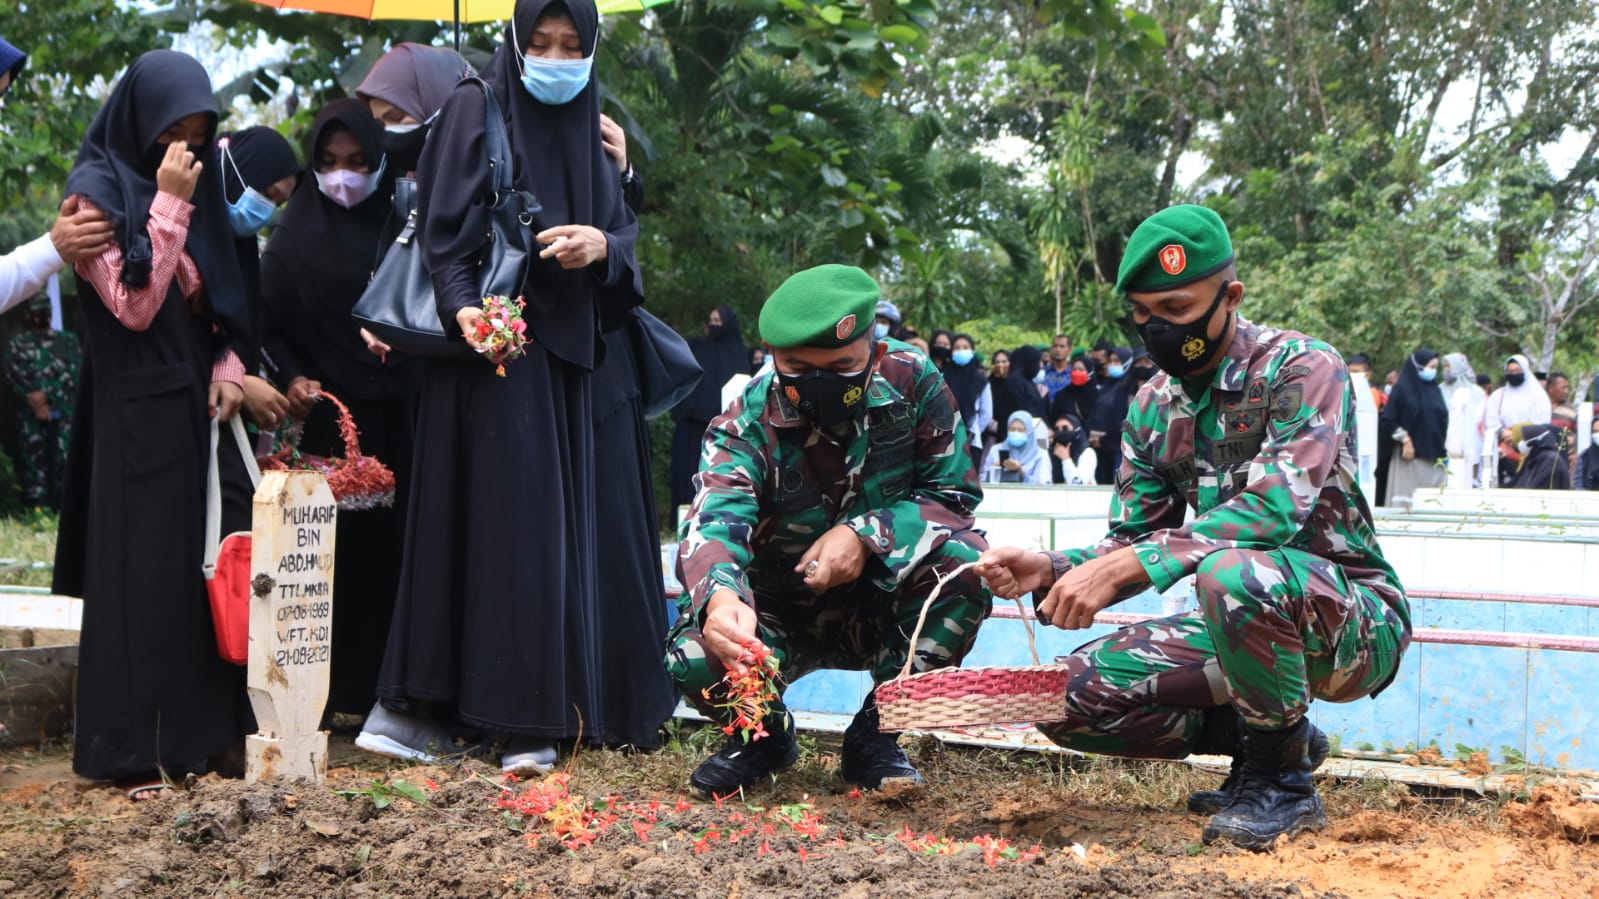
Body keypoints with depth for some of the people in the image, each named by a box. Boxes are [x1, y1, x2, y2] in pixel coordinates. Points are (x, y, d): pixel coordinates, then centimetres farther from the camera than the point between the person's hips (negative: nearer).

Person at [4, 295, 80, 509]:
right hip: (31, 413, 0)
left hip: (63, 412, 0)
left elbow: (75, 373, 2)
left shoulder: (68, 341, 15)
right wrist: (34, 399, -12)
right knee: (34, 459, -6)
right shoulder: (17, 343, 16)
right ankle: (37, 507, -6)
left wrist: (46, 395, -9)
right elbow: (13, 373, 2)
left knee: (65, 459, -8)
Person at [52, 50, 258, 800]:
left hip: (194, 404, 7)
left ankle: (195, 729, 18)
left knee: (203, 563, 9)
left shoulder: (191, 185, 11)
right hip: (133, 411, -7)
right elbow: (133, 304, -19)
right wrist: (167, 203, -21)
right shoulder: (97, 192, -10)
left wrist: (227, 368, 1)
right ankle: (128, 748, 4)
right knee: (137, 569, -3)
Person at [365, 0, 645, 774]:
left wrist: (603, 246, -14)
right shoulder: (475, 109, -2)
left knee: (558, 523, 4)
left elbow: (623, 230, 10)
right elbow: (442, 229, -9)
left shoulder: (587, 131, 15)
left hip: (563, 349, 6)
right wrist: (465, 306, -26)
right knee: (502, 518, -8)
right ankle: (522, 718, -4)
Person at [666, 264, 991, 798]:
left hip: (884, 603, 1)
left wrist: (866, 536, -30)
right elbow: (712, 523, -36)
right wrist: (719, 597, -60)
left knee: (964, 562, -30)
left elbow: (954, 493, -11)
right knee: (696, 659, -32)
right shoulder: (747, 423, -19)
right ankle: (764, 736, 7)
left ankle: (875, 734, -10)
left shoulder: (911, 381, -16)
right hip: (781, 616, -1)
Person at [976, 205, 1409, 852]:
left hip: (1355, 618, -7)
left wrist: (1127, 566, -36)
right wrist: (1051, 571, -15)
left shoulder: (1303, 368, -15)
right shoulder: (1155, 404, 7)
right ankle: (1275, 736, 8)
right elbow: (1132, 542, 7)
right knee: (1073, 697, -9)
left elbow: (1276, 507, -30)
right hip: (1245, 613, 7)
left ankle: (1282, 779, -14)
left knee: (1232, 571, -39)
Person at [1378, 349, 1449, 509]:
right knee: (1408, 501, -6)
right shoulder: (1402, 389, -1)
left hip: (1434, 457, 5)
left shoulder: (1435, 390, 15)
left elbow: (1443, 420, 18)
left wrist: (1445, 453, 11)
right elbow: (1388, 420, -5)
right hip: (1410, 457, -5)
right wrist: (1404, 440, -13)